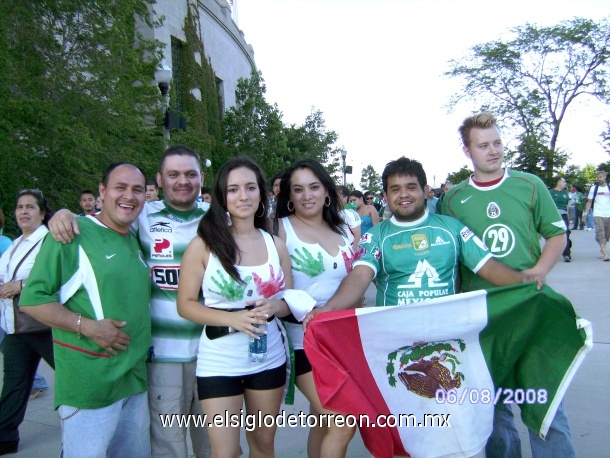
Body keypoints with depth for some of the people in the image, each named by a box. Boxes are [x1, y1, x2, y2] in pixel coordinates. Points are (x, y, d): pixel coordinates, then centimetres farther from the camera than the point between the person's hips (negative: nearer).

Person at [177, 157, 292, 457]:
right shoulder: (204, 243, -9)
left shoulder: (275, 244, 2)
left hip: (269, 359, 4)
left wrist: (273, 307, -15)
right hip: (219, 363, -3)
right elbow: (185, 305, -8)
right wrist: (232, 318, -22)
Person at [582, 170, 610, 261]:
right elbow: (589, 201, 7)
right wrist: (585, 212, -4)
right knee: (600, 233, -14)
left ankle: (602, 251, 23)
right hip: (598, 215, -2)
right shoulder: (594, 188, 5)